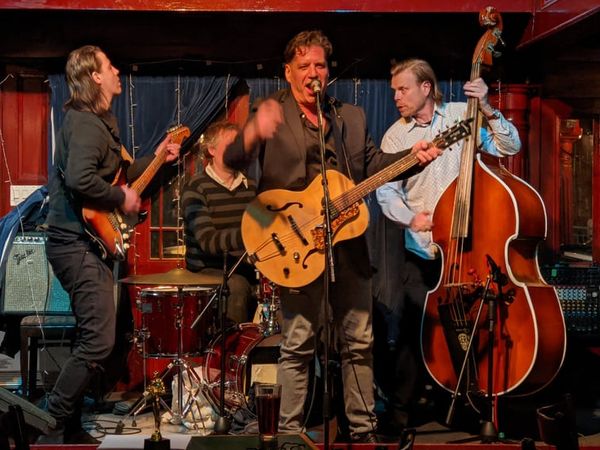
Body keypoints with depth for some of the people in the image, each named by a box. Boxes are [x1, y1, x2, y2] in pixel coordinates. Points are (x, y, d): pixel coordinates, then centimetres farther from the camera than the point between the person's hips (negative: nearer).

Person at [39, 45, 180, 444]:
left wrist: (155, 159, 20)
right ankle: (51, 429, -6)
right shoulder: (86, 123, -16)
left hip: (85, 242, 11)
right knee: (99, 341, -13)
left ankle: (70, 423, 25)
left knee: (93, 335, 17)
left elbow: (110, 174, 23)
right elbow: (80, 180, -31)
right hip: (78, 243, -11)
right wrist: (123, 197, -18)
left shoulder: (99, 122, 17)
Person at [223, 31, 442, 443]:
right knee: (299, 343, -3)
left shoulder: (352, 116, 16)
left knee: (359, 340, 9)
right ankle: (290, 431, 7)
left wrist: (411, 156, -3)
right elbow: (233, 161, -12)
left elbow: (373, 163, 15)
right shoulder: (271, 113, 1)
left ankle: (363, 429, 20)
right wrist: (253, 134, -35)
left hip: (348, 239, 5)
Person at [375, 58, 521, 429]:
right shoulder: (395, 136, 5)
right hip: (421, 249, 1)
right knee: (413, 328, 0)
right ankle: (402, 405, 15)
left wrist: (488, 110, -15)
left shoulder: (462, 115, 1)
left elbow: (510, 147, -3)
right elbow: (386, 192, 1)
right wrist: (410, 217, -16)